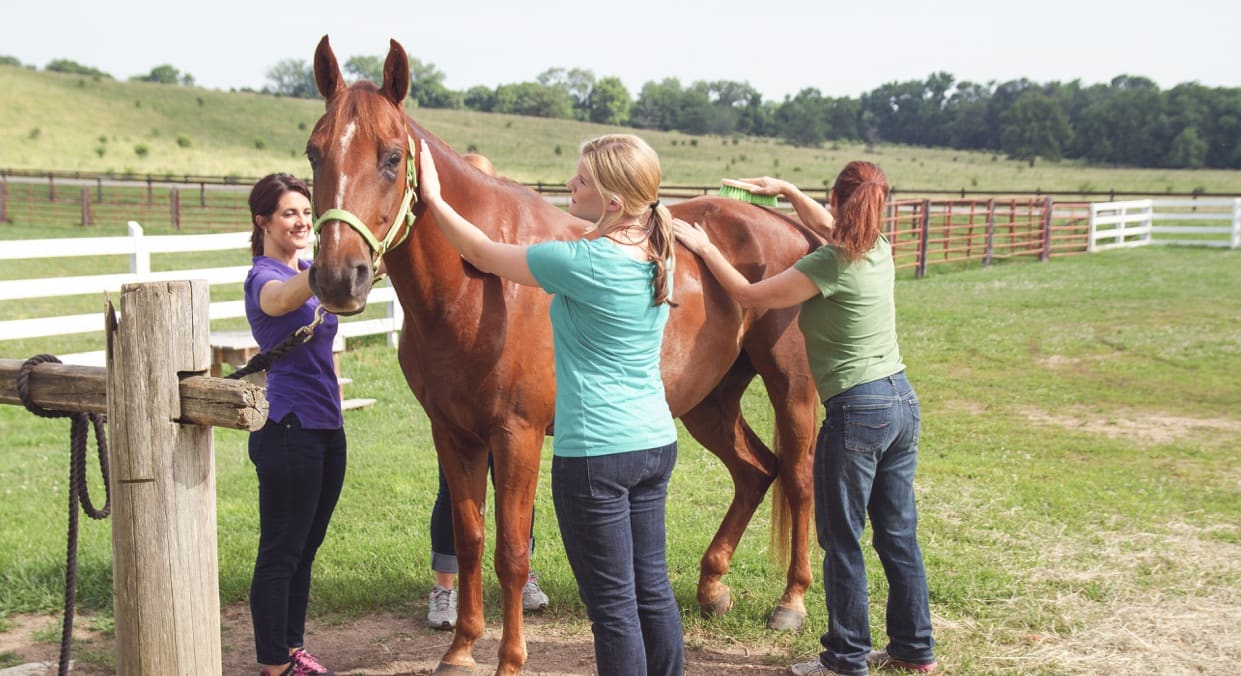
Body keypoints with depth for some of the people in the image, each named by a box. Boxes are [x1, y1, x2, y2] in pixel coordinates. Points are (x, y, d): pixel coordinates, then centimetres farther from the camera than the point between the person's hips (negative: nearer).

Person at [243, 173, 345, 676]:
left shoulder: (309, 272, 12)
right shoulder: (264, 277, -13)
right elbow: (283, 299, -40)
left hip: (326, 428, 9)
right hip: (289, 431, -9)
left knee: (306, 547, 16)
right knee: (280, 553, 0)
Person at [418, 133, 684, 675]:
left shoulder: (582, 263, -19)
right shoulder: (657, 258, 4)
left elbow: (483, 255, -6)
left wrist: (433, 199, 8)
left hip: (595, 453, -8)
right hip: (656, 443, 8)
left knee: (612, 605, 4)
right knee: (653, 589, 18)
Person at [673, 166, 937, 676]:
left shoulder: (831, 264, -16)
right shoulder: (880, 251, 6)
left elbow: (748, 294, -9)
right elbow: (830, 227, 29)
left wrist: (704, 247, 1)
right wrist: (788, 191, 30)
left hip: (856, 411, -8)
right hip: (903, 402, 8)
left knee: (842, 541, 5)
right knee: (898, 533, 16)